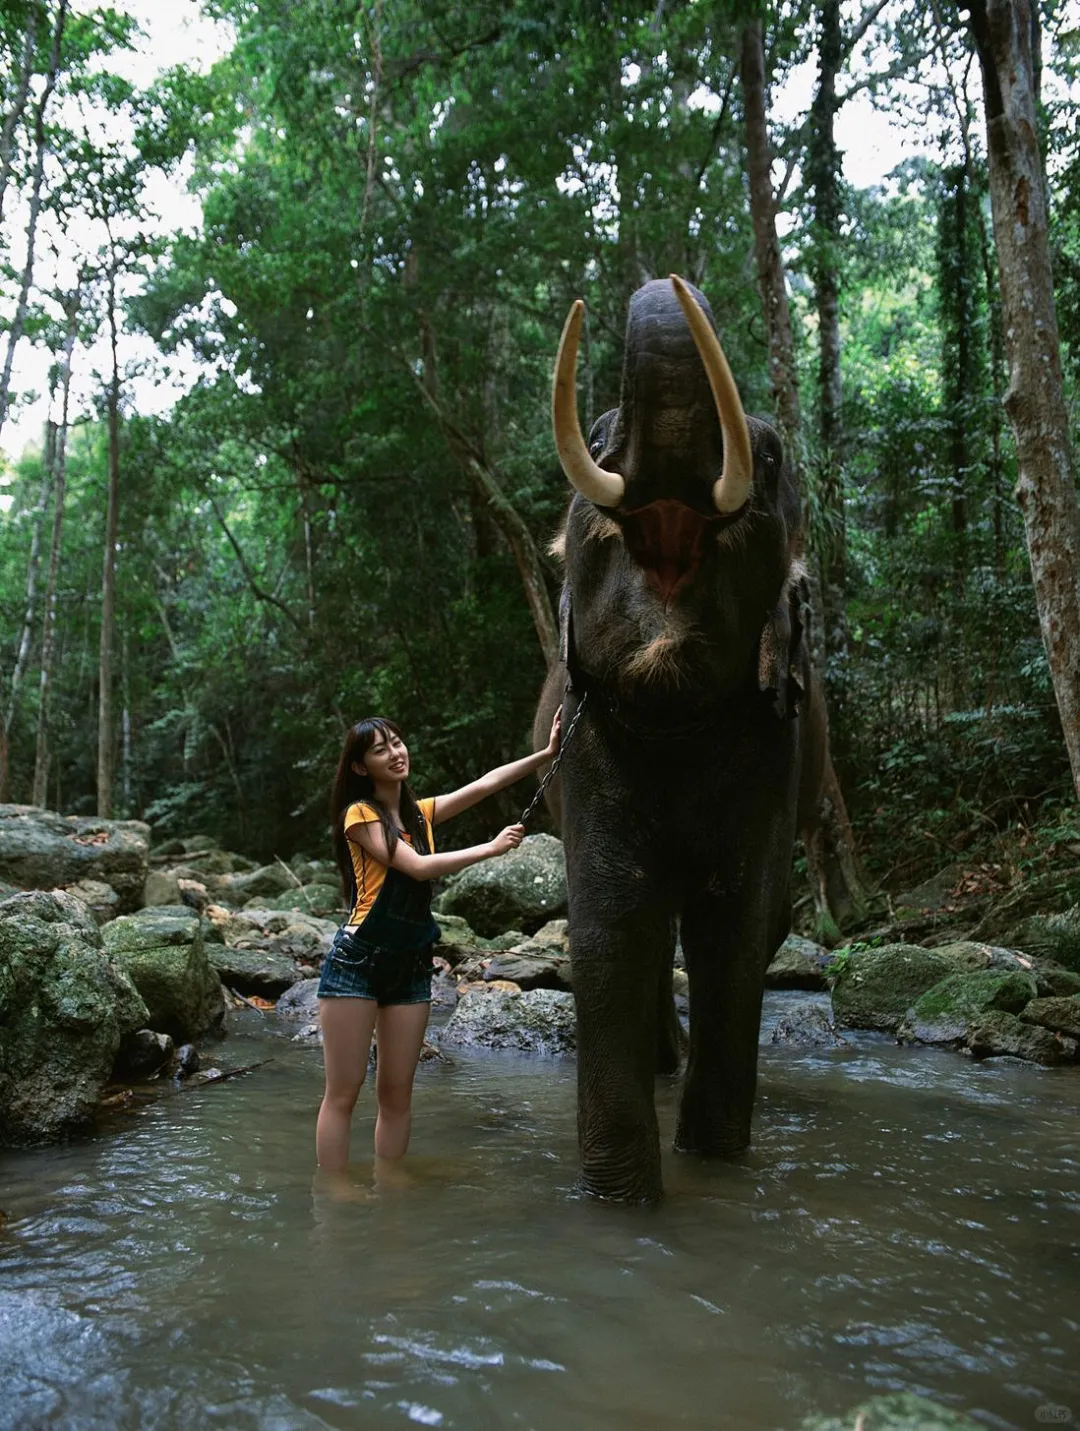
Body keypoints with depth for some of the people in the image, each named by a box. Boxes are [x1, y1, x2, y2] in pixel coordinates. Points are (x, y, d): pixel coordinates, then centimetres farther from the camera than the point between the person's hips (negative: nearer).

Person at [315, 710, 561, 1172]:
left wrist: (547, 753, 1)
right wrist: (491, 848, -11)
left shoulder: (420, 813, 13)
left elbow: (485, 784, 8)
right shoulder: (360, 814, -5)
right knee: (343, 1094, -3)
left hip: (410, 964, 6)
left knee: (396, 1093, 8)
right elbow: (419, 867, -14)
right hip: (357, 960, -6)